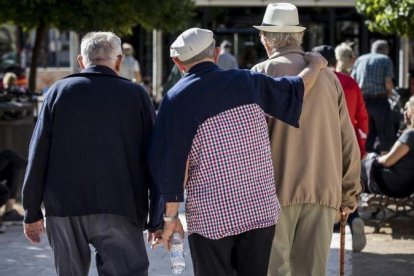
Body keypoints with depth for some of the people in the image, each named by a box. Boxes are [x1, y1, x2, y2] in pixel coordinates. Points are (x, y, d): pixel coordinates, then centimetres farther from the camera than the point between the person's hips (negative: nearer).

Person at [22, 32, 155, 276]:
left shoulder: (59, 91, 5)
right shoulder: (136, 95, 3)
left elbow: (38, 155, 3)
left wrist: (32, 212, 9)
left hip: (64, 209, 2)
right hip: (118, 210, -2)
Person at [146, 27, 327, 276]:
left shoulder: (178, 98, -8)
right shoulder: (248, 82, 3)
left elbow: (171, 162, -11)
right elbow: (297, 89, 19)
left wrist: (170, 217, -3)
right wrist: (315, 65, 40)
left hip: (210, 218, -3)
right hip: (262, 209, 4)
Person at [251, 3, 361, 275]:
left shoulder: (263, 73, -2)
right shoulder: (328, 75, 9)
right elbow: (348, 141, 10)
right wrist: (349, 192, 18)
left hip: (277, 189, -4)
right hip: (323, 189, 4)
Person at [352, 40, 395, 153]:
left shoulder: (360, 59, 14)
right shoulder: (386, 60, 2)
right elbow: (388, 83, -10)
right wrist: (389, 92, 10)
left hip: (362, 101, 4)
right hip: (380, 100, -4)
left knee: (367, 136, 13)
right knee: (387, 136, 4)